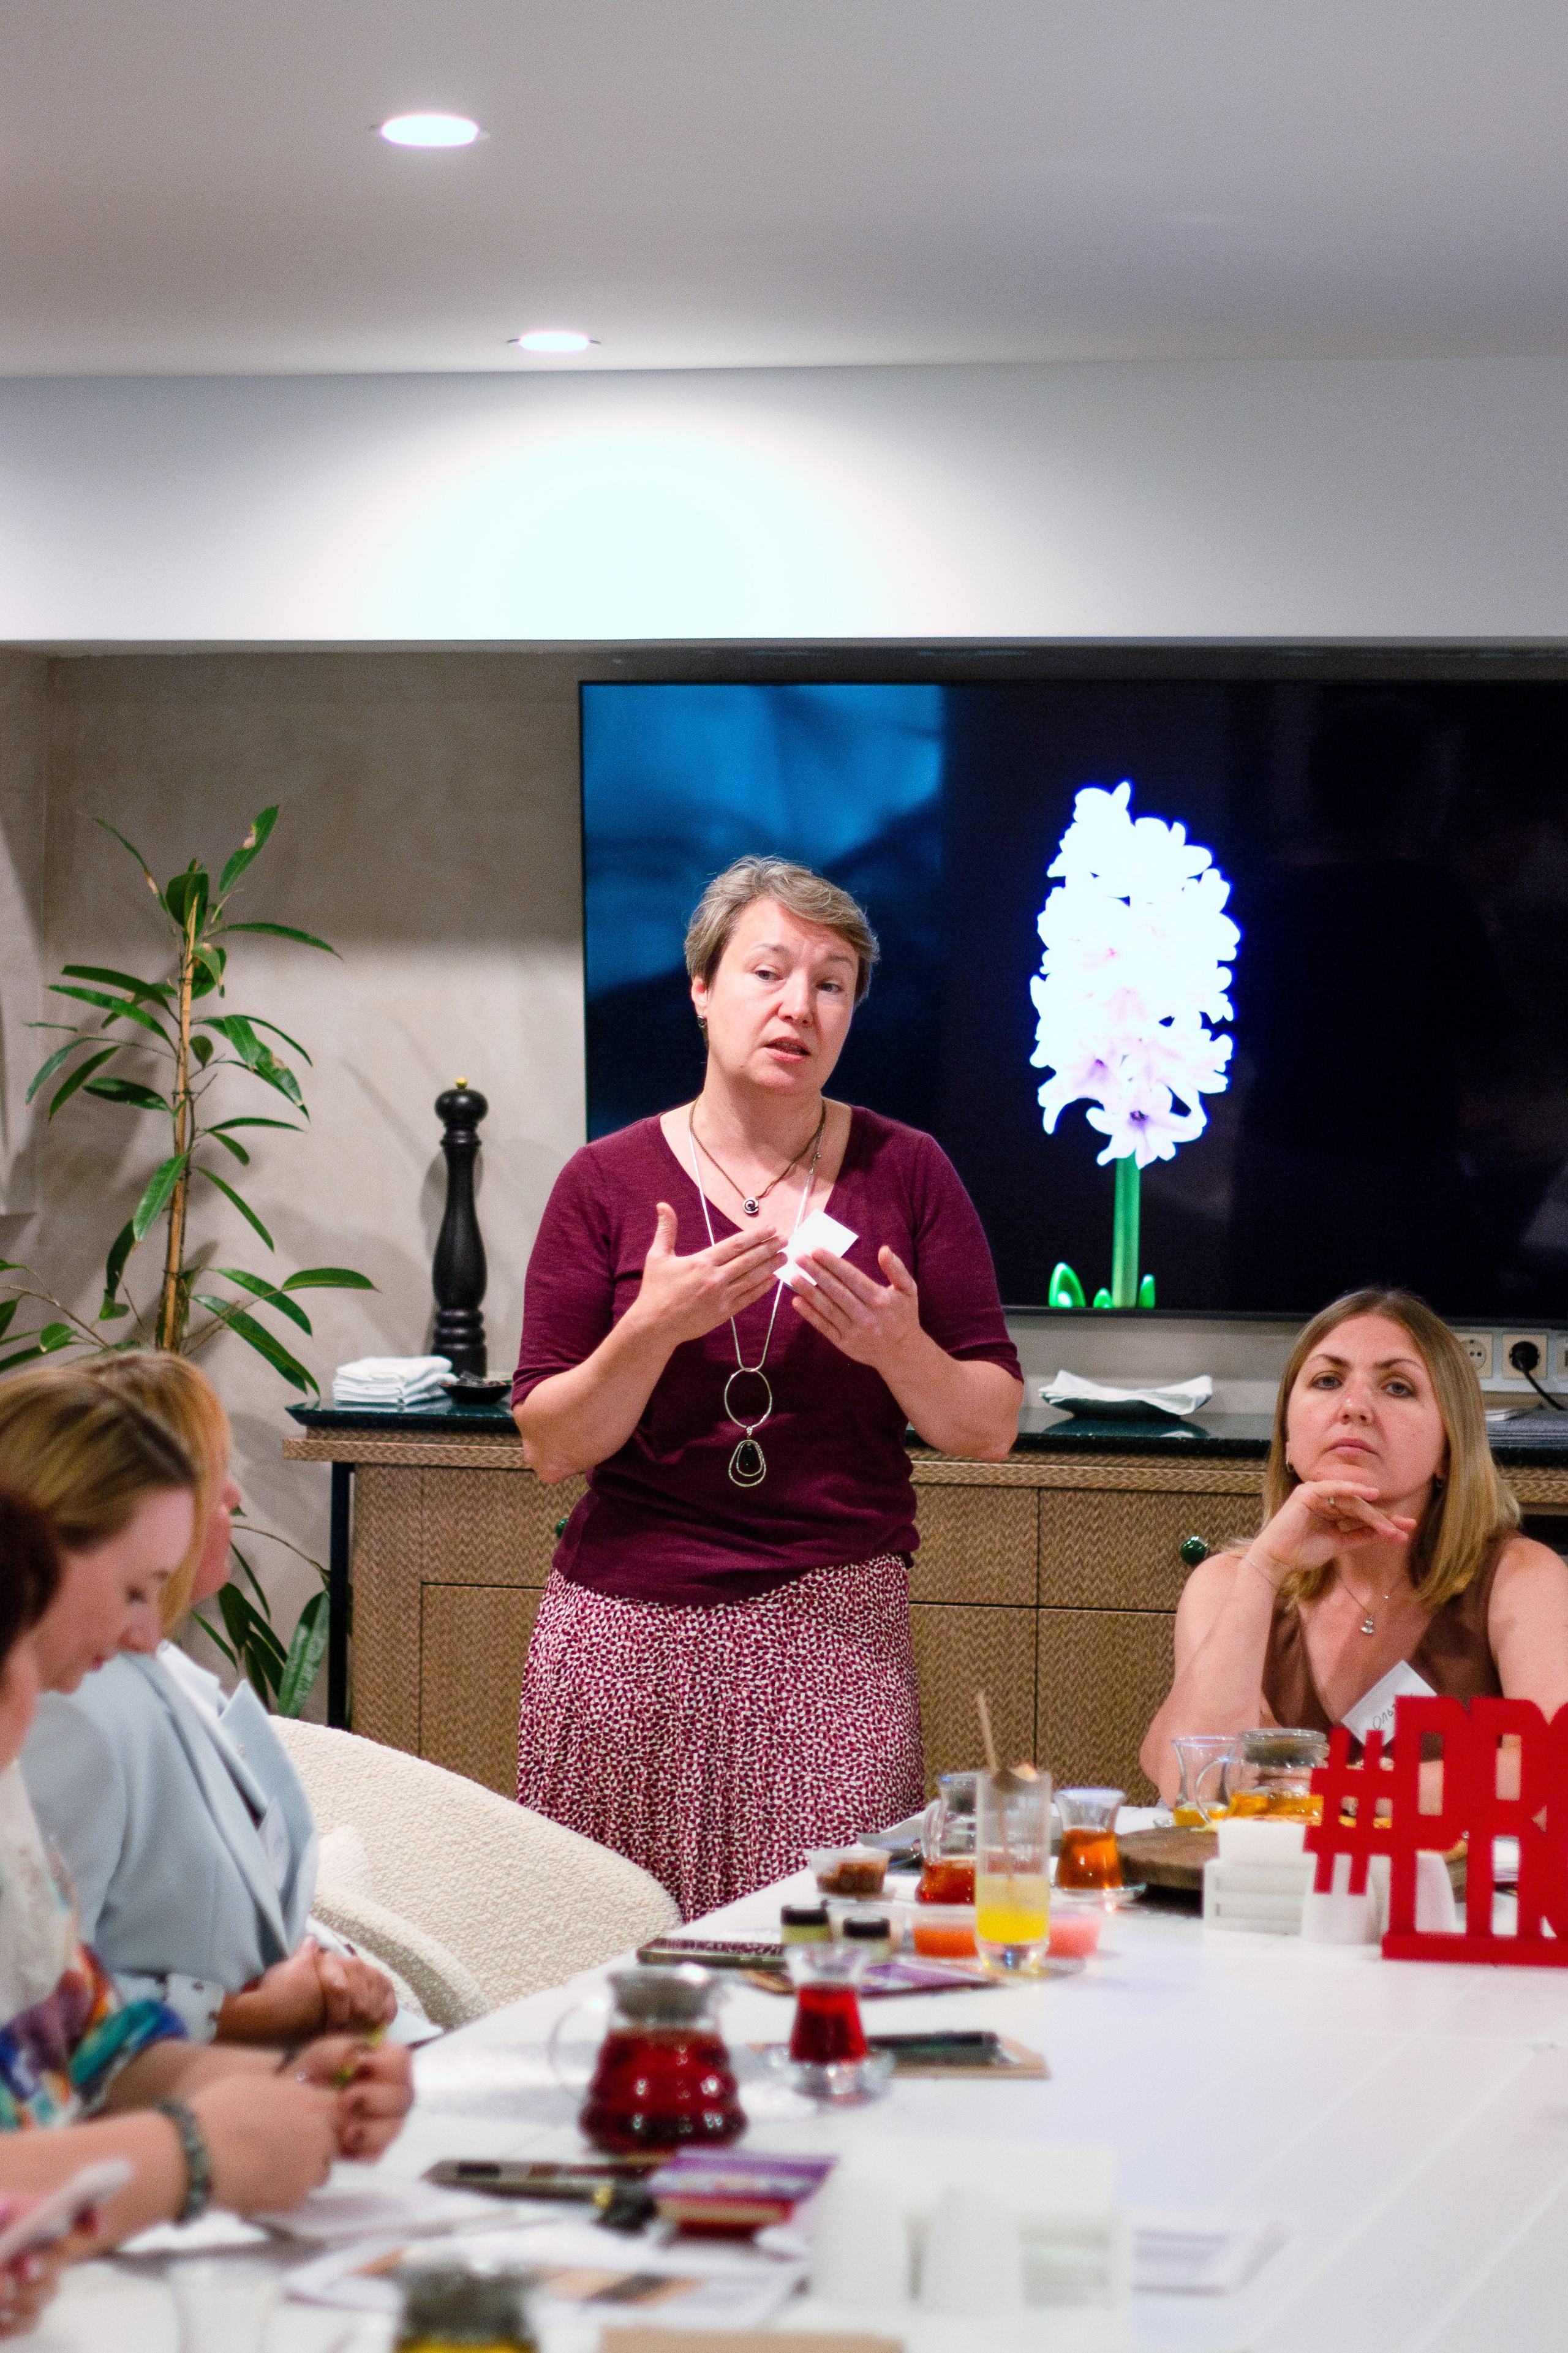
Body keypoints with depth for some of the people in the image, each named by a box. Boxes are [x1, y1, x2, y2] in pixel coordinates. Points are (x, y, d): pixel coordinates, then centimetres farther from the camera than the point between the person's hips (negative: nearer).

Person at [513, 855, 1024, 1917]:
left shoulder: (904, 1172, 6)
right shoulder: (610, 1180, 5)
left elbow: (991, 1430, 7)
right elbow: (552, 1447, 1)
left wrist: (901, 1351, -12)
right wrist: (653, 1330, -14)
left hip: (836, 1629, 0)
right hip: (629, 1626, 0)